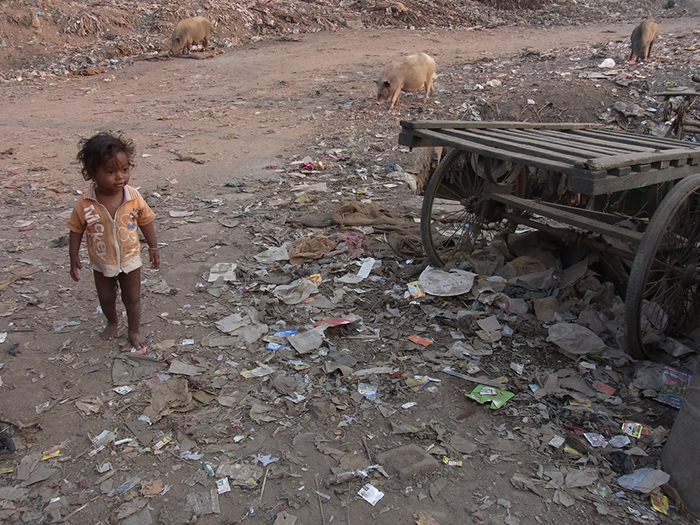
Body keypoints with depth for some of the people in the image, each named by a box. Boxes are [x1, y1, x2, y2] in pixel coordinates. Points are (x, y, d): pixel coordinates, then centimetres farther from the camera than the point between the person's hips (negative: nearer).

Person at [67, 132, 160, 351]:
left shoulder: (134, 198, -20)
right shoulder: (85, 204, -23)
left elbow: (146, 223, -7)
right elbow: (76, 231, -9)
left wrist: (153, 248, -1)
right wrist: (74, 258, -6)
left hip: (130, 260, -1)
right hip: (102, 263, 1)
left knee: (132, 299, 15)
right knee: (106, 299, 23)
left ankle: (134, 331, 38)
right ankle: (112, 322, 53)